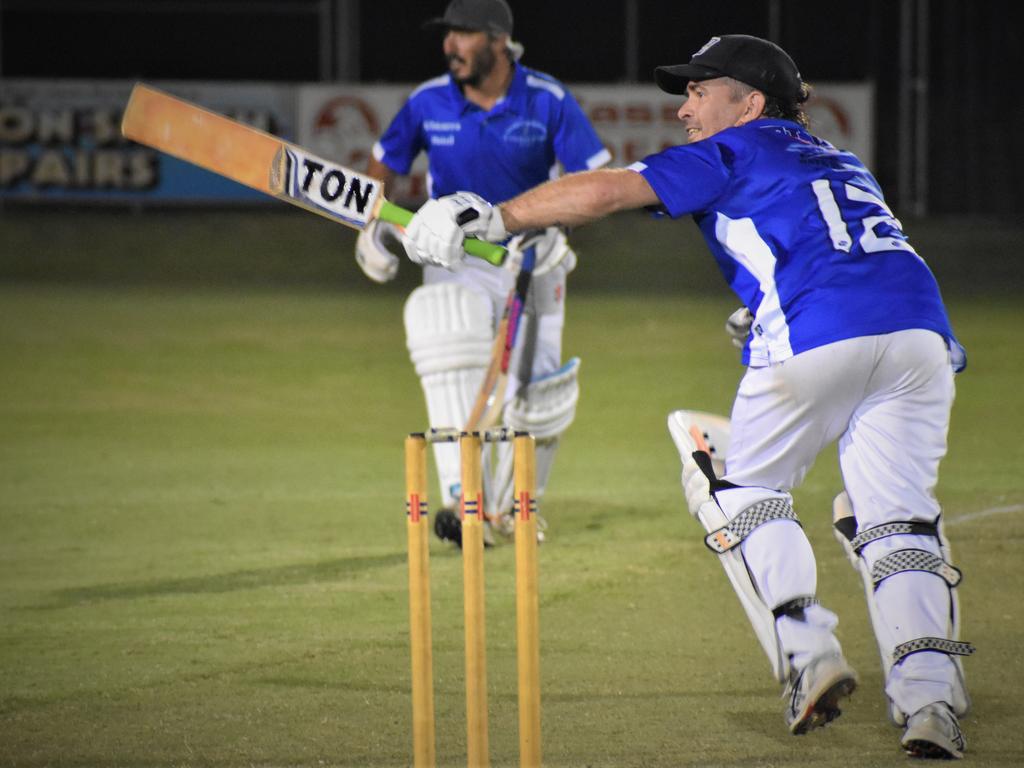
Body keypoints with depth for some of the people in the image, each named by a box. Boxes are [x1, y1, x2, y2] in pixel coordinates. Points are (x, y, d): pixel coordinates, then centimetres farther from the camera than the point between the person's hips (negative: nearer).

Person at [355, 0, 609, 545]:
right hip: (457, 258, 0)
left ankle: (510, 505, 33)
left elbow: (592, 178, -11)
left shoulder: (547, 101, -12)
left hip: (531, 259, 0)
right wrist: (375, 223, -8)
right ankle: (461, 496, -37)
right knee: (445, 335, -32)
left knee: (533, 398, 2)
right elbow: (385, 162, 8)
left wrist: (555, 229, -27)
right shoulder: (428, 103, -7)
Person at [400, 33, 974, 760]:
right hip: (921, 327, 5)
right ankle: (930, 694, -10)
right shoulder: (840, 161, 34)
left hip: (815, 336, -5)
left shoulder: (732, 153, 14)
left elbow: (603, 191, 6)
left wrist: (493, 218, 12)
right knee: (894, 516, 8)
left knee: (745, 488, 15)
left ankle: (806, 651, -2)